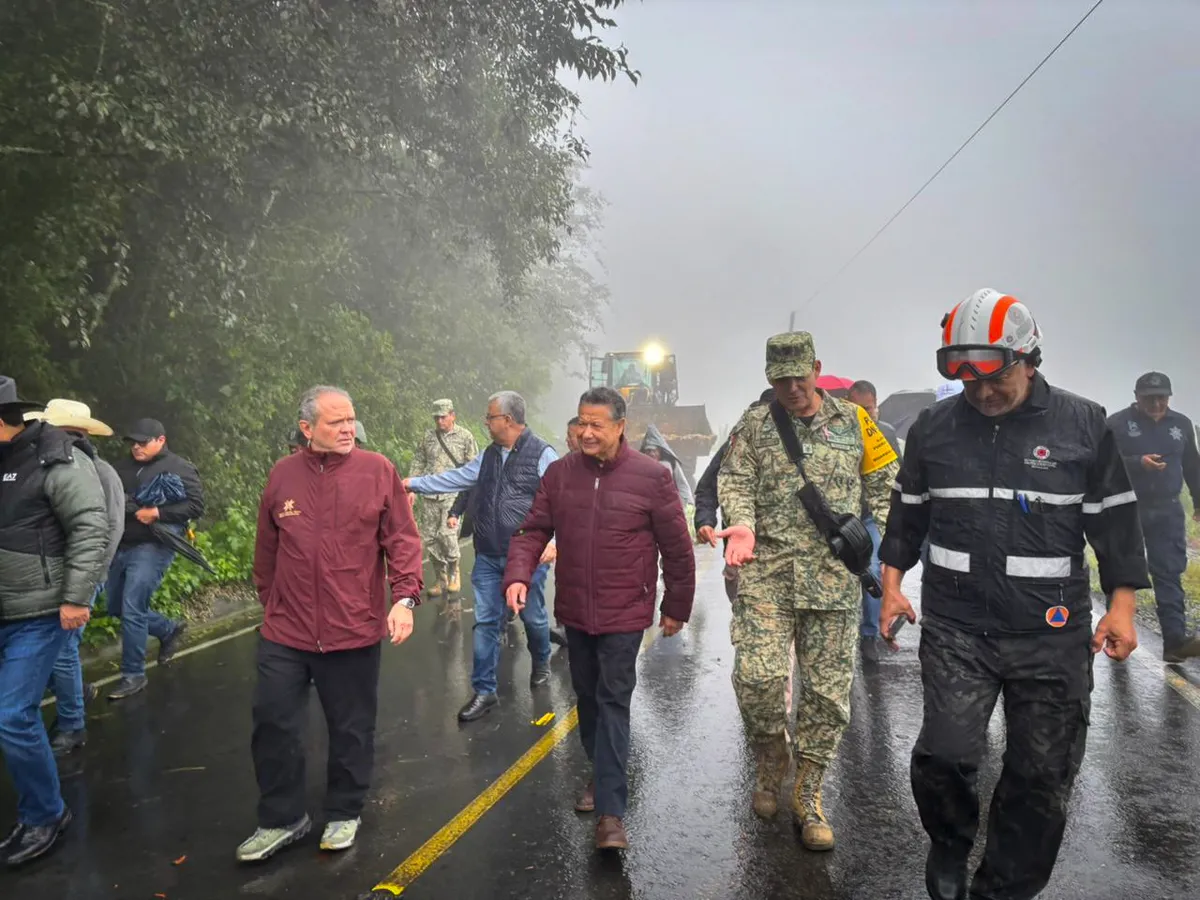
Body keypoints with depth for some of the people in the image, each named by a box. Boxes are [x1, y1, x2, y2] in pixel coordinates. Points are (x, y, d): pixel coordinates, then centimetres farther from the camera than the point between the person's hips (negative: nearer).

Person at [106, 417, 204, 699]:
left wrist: (158, 512, -21)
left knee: (131, 610, -9)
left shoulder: (179, 469, -6)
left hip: (152, 548, -7)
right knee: (116, 608, 16)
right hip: (122, 546, 8)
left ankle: (133, 675, 5)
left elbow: (196, 506, -12)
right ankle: (170, 630, 35)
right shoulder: (124, 466, 13)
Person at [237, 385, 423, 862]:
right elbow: (267, 549, 12)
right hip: (285, 632, 2)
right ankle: (282, 819, 29)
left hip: (354, 631, -2)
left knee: (351, 729, 12)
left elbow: (402, 539, -7)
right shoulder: (282, 475, 2)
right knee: (273, 724, 8)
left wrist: (404, 596, -16)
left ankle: (345, 813, 34)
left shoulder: (377, 471, -6)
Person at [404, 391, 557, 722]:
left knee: (533, 617, 11)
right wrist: (415, 483, 16)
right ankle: (484, 691, 16)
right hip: (487, 557, 6)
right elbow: (457, 478, 17)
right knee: (485, 622, 6)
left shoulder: (542, 454, -12)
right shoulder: (489, 455, 10)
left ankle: (541, 664, 41)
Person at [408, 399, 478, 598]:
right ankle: (440, 579, 18)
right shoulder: (428, 437, 12)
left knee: (447, 534, -14)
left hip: (452, 495, -4)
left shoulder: (465, 437, 2)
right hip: (429, 495, 4)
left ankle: (453, 575, 9)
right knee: (429, 537, 5)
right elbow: (418, 462, 17)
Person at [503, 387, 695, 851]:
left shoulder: (651, 477, -11)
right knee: (587, 698, 18)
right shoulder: (560, 473, -1)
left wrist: (676, 607, 1)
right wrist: (518, 575, -17)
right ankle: (601, 773, 40)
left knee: (613, 703, -4)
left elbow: (677, 548, -4)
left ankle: (611, 812, 2)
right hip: (574, 611, 4)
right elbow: (533, 531, 1)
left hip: (624, 613, -4)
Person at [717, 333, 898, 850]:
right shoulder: (753, 425, 7)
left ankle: (808, 797, 22)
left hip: (835, 574, 1)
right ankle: (771, 762, 18)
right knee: (758, 675, -13)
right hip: (767, 570, -1)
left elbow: (884, 479, 13)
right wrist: (742, 524, -16)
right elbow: (735, 481, 4)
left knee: (828, 689, 5)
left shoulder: (853, 421, 9)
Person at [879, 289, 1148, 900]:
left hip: (1052, 637, 0)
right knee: (945, 753, -8)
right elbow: (908, 511, 13)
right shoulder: (933, 427, 4)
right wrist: (891, 584, 10)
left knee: (1041, 776, 7)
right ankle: (949, 845, 24)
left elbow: (1114, 519, 5)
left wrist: (1121, 605, 1)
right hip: (954, 627, 0)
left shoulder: (1084, 425, 0)